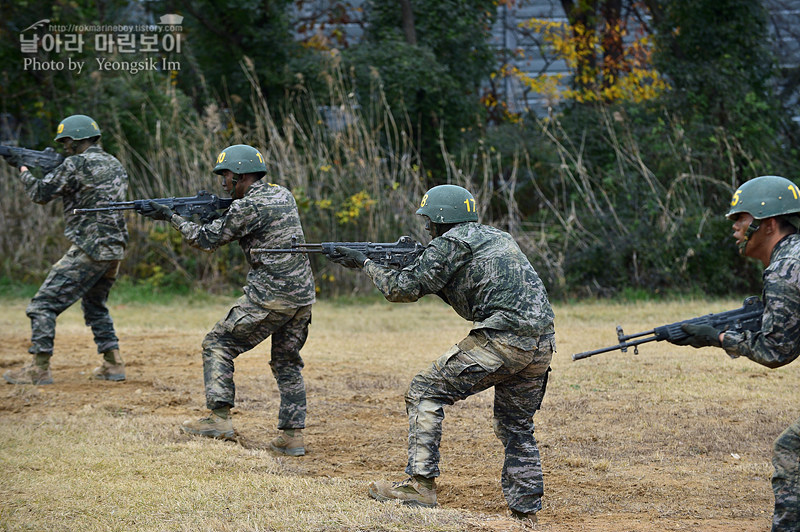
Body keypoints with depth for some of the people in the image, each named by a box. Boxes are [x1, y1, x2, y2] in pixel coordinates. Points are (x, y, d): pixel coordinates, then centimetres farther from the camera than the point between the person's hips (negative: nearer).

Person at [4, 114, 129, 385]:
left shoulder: (76, 165, -11)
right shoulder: (115, 165, 15)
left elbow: (41, 194, -5)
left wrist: (25, 173, 15)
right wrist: (49, 169, 19)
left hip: (88, 249, -9)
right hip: (114, 250, 9)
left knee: (43, 304, -4)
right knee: (95, 306, 27)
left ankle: (39, 368, -9)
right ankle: (113, 364, 21)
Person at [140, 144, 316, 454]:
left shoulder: (247, 207, -11)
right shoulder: (284, 196, 13)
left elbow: (208, 239, -3)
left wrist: (171, 217, 7)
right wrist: (215, 211, 14)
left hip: (269, 299, -8)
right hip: (303, 298, 8)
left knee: (218, 346, 5)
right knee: (287, 363, 17)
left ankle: (219, 419, -3)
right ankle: (292, 436, 11)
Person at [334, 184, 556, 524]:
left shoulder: (450, 243, 0)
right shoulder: (497, 237, 27)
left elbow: (404, 289, 1)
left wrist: (365, 264, 16)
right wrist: (410, 263, 30)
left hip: (502, 341, -8)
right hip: (542, 346, 8)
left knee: (425, 393, 1)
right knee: (517, 428, 21)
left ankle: (420, 487, -6)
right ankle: (526, 513, 19)